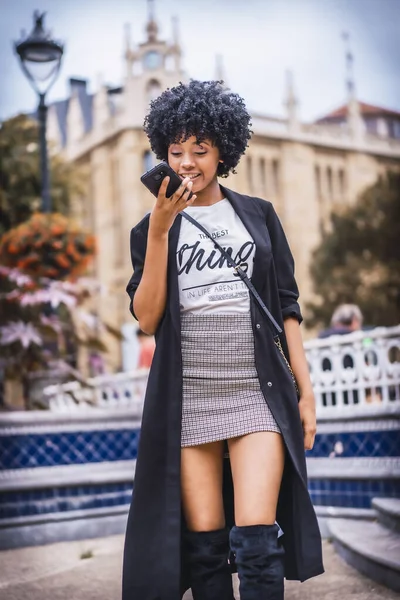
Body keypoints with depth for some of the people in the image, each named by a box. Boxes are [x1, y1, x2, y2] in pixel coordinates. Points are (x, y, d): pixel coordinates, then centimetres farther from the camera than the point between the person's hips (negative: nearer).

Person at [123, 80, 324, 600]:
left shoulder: (258, 215, 11)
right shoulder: (152, 228, 10)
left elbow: (286, 305, 10)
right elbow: (147, 318, -3)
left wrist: (305, 388, 4)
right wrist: (159, 230, -10)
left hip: (259, 392, 0)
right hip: (187, 399, 1)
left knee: (256, 540, -10)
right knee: (203, 546, 2)